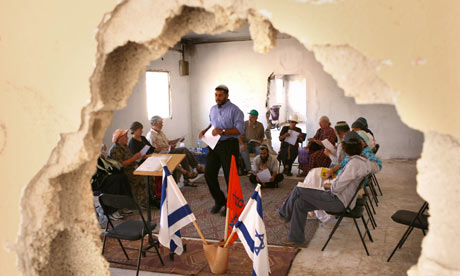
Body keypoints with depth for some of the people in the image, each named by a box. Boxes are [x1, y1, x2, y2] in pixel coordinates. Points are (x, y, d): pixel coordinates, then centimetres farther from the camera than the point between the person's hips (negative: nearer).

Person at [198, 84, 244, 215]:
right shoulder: (213, 109, 13)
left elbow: (240, 130, -17)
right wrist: (204, 131, 10)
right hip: (214, 145, 7)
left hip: (229, 145, -6)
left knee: (230, 176, 2)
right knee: (208, 173, 4)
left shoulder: (234, 110, -10)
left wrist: (222, 131, -26)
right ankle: (219, 200, 23)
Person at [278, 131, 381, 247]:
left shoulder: (354, 163, -23)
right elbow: (377, 167, 31)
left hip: (338, 202, -10)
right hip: (341, 199, 10)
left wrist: (329, 186, 0)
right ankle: (296, 239, 14)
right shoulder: (364, 161, 5)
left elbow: (337, 188, -23)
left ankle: (284, 213, 20)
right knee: (299, 202, 6)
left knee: (298, 190, -6)